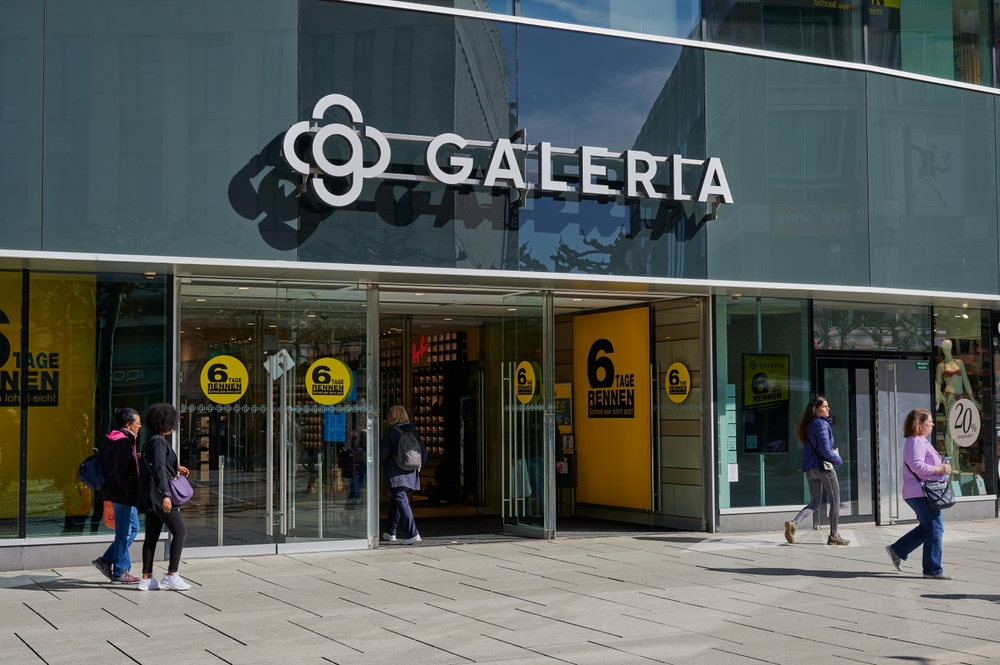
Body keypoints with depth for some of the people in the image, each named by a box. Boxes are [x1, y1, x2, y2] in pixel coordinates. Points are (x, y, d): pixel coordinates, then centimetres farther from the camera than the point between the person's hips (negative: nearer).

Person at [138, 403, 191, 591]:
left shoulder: (151, 441, 16)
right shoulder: (158, 441, -14)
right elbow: (159, 469, -23)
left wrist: (176, 468, 41)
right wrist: (165, 495, -29)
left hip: (150, 497, 10)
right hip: (159, 495, -10)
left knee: (151, 536, 10)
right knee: (179, 532, -5)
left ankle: (146, 578, 11)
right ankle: (171, 575, -4)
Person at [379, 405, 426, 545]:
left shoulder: (390, 433, -9)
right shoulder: (413, 431, 6)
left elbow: (383, 455, -9)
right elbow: (423, 453, 8)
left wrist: (377, 465, 10)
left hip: (396, 474, -6)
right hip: (410, 474, 6)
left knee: (401, 501, -9)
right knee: (395, 501, 21)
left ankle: (412, 534, -20)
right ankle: (391, 533, 30)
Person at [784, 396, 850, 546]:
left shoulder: (808, 425, 12)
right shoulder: (821, 424, -14)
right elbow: (825, 450, -19)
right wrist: (838, 460, -3)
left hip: (810, 469, 8)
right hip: (824, 466, -8)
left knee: (814, 503, 12)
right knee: (835, 501, 7)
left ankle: (793, 523, -10)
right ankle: (833, 536, 12)